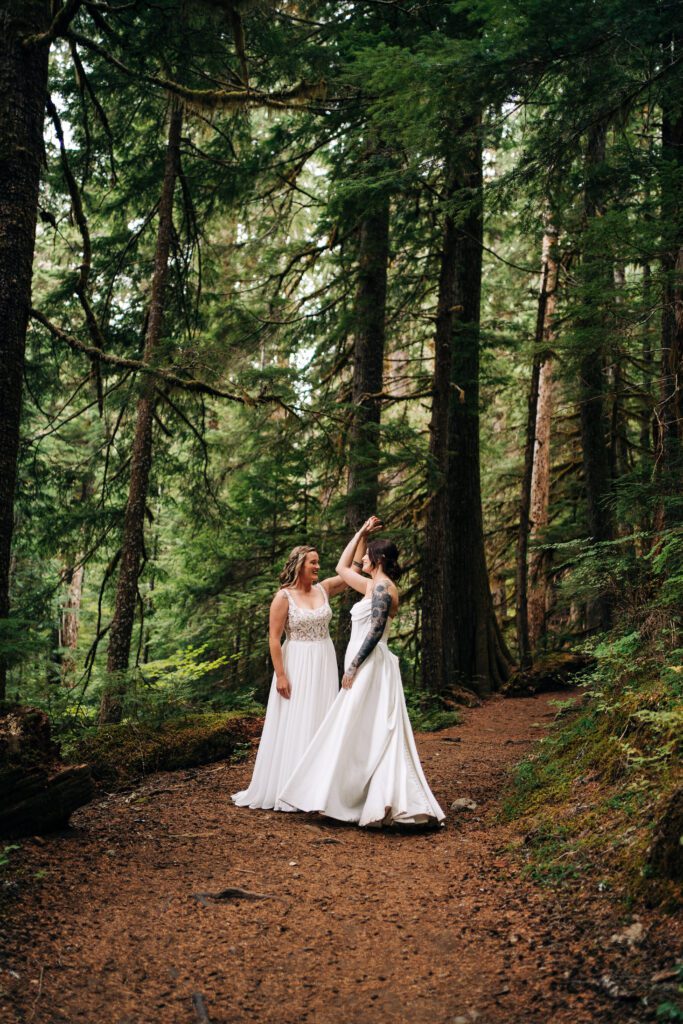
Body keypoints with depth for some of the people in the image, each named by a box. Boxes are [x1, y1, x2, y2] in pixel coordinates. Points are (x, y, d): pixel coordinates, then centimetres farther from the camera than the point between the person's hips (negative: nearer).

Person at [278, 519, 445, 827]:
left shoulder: (383, 587, -11)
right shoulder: (373, 586, 17)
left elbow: (376, 631, -19)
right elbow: (342, 567, 29)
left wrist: (353, 667, -19)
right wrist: (361, 532, 28)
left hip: (369, 667, -10)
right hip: (366, 667, 10)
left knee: (354, 734, -8)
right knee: (374, 737, 8)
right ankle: (385, 802, 8)